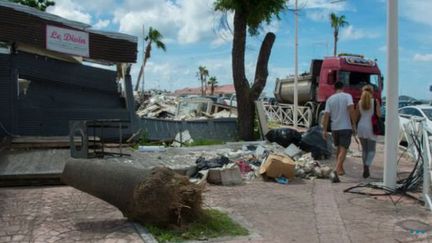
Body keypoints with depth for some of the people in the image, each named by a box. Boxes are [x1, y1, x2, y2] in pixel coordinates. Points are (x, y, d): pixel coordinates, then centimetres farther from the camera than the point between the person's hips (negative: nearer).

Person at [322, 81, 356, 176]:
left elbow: (326, 115, -1)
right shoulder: (347, 96, -3)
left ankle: (340, 168, 27)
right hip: (346, 127, -3)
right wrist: (353, 124, -12)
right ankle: (338, 169, -18)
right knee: (343, 149, -2)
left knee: (339, 148, 20)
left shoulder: (330, 99, 5)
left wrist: (324, 130, 1)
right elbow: (351, 109, -18)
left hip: (335, 128, 4)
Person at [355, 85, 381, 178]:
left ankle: (365, 169, 17)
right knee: (371, 150, 3)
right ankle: (367, 165, -20)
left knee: (364, 149, 15)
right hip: (371, 128, -3)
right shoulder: (375, 102, -5)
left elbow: (356, 116, 5)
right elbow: (379, 115, -5)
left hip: (361, 126, 3)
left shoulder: (360, 102, 3)